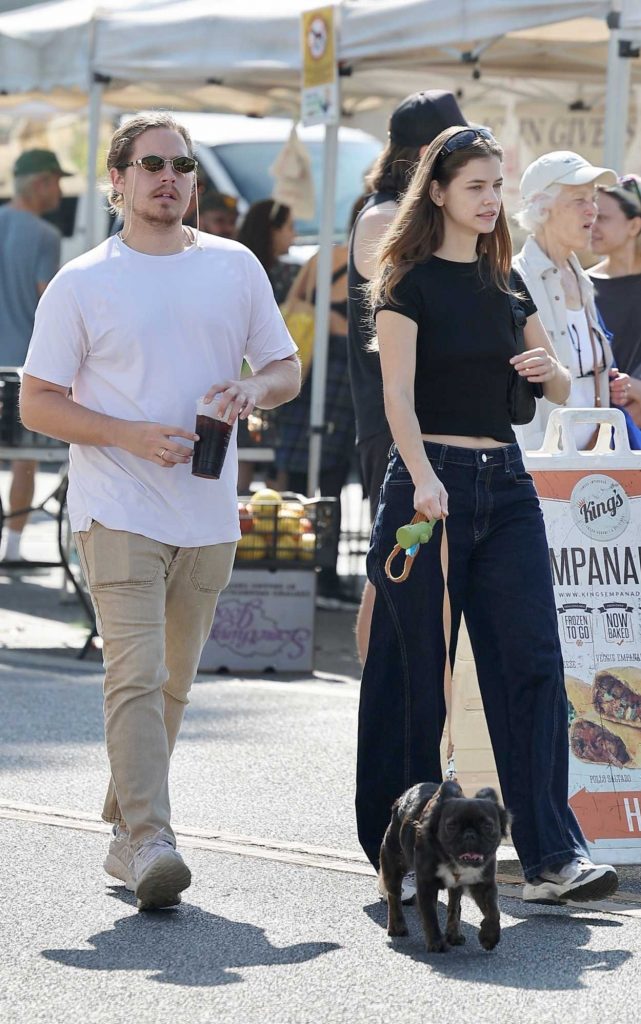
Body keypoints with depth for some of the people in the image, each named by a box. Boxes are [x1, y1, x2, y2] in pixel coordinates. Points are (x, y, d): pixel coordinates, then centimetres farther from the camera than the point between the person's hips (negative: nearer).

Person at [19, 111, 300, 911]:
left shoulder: (235, 268, 10)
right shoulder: (82, 283, 0)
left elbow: (286, 367, 16)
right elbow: (38, 403, -1)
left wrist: (255, 390, -8)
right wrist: (130, 434, -16)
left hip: (209, 515, 4)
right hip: (118, 510, -4)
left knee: (171, 683, 10)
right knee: (135, 674, -16)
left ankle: (123, 832, 23)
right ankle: (148, 841, -23)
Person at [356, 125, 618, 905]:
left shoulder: (505, 284, 15)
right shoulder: (411, 283, -3)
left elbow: (559, 391, 19)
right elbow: (398, 394, -14)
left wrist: (548, 369, -5)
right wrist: (424, 481, -30)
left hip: (505, 485, 5)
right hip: (431, 477, -5)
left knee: (531, 663, -6)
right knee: (417, 671, 1)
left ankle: (551, 856, -10)